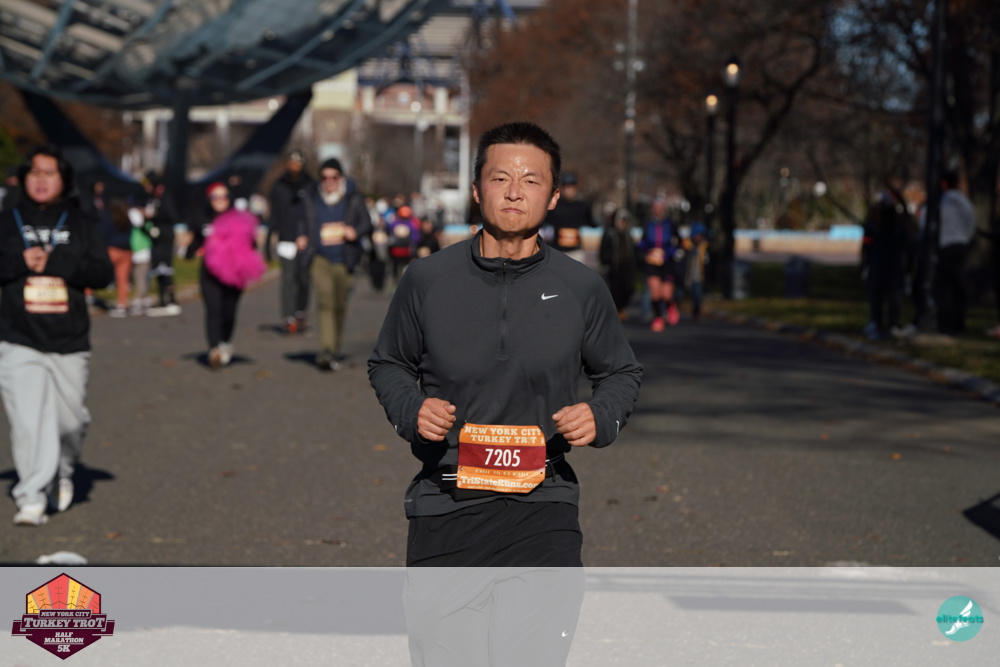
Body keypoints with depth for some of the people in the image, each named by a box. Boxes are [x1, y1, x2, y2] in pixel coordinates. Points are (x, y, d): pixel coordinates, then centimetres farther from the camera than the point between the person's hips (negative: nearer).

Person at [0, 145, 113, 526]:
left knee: (71, 419, 7)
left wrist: (54, 262, -14)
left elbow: (103, 273, -2)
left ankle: (62, 473, 36)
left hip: (70, 342, 1)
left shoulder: (83, 225, 8)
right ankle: (31, 498, -11)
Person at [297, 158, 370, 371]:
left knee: (340, 305, 9)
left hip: (344, 260, 1)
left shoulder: (354, 199, 3)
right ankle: (326, 350, -30)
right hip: (320, 258, -1)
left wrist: (355, 231, -17)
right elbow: (305, 224, 19)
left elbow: (367, 224, 4)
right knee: (324, 299, -20)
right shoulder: (312, 200, 7)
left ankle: (335, 348, 29)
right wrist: (302, 238, -2)